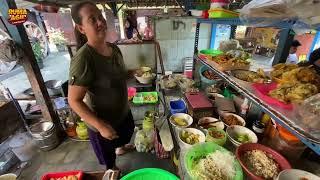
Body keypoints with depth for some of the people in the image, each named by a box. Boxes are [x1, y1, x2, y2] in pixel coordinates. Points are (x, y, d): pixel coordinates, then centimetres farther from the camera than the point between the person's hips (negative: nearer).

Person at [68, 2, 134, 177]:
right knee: (108, 154, 24)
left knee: (127, 133, 36)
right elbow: (74, 101, -25)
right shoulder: (82, 59, -30)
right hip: (102, 121, -6)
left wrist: (125, 103, 14)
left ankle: (121, 148, 69)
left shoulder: (114, 48, -7)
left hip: (123, 111, 7)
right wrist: (101, 126, -26)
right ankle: (112, 170, 57)